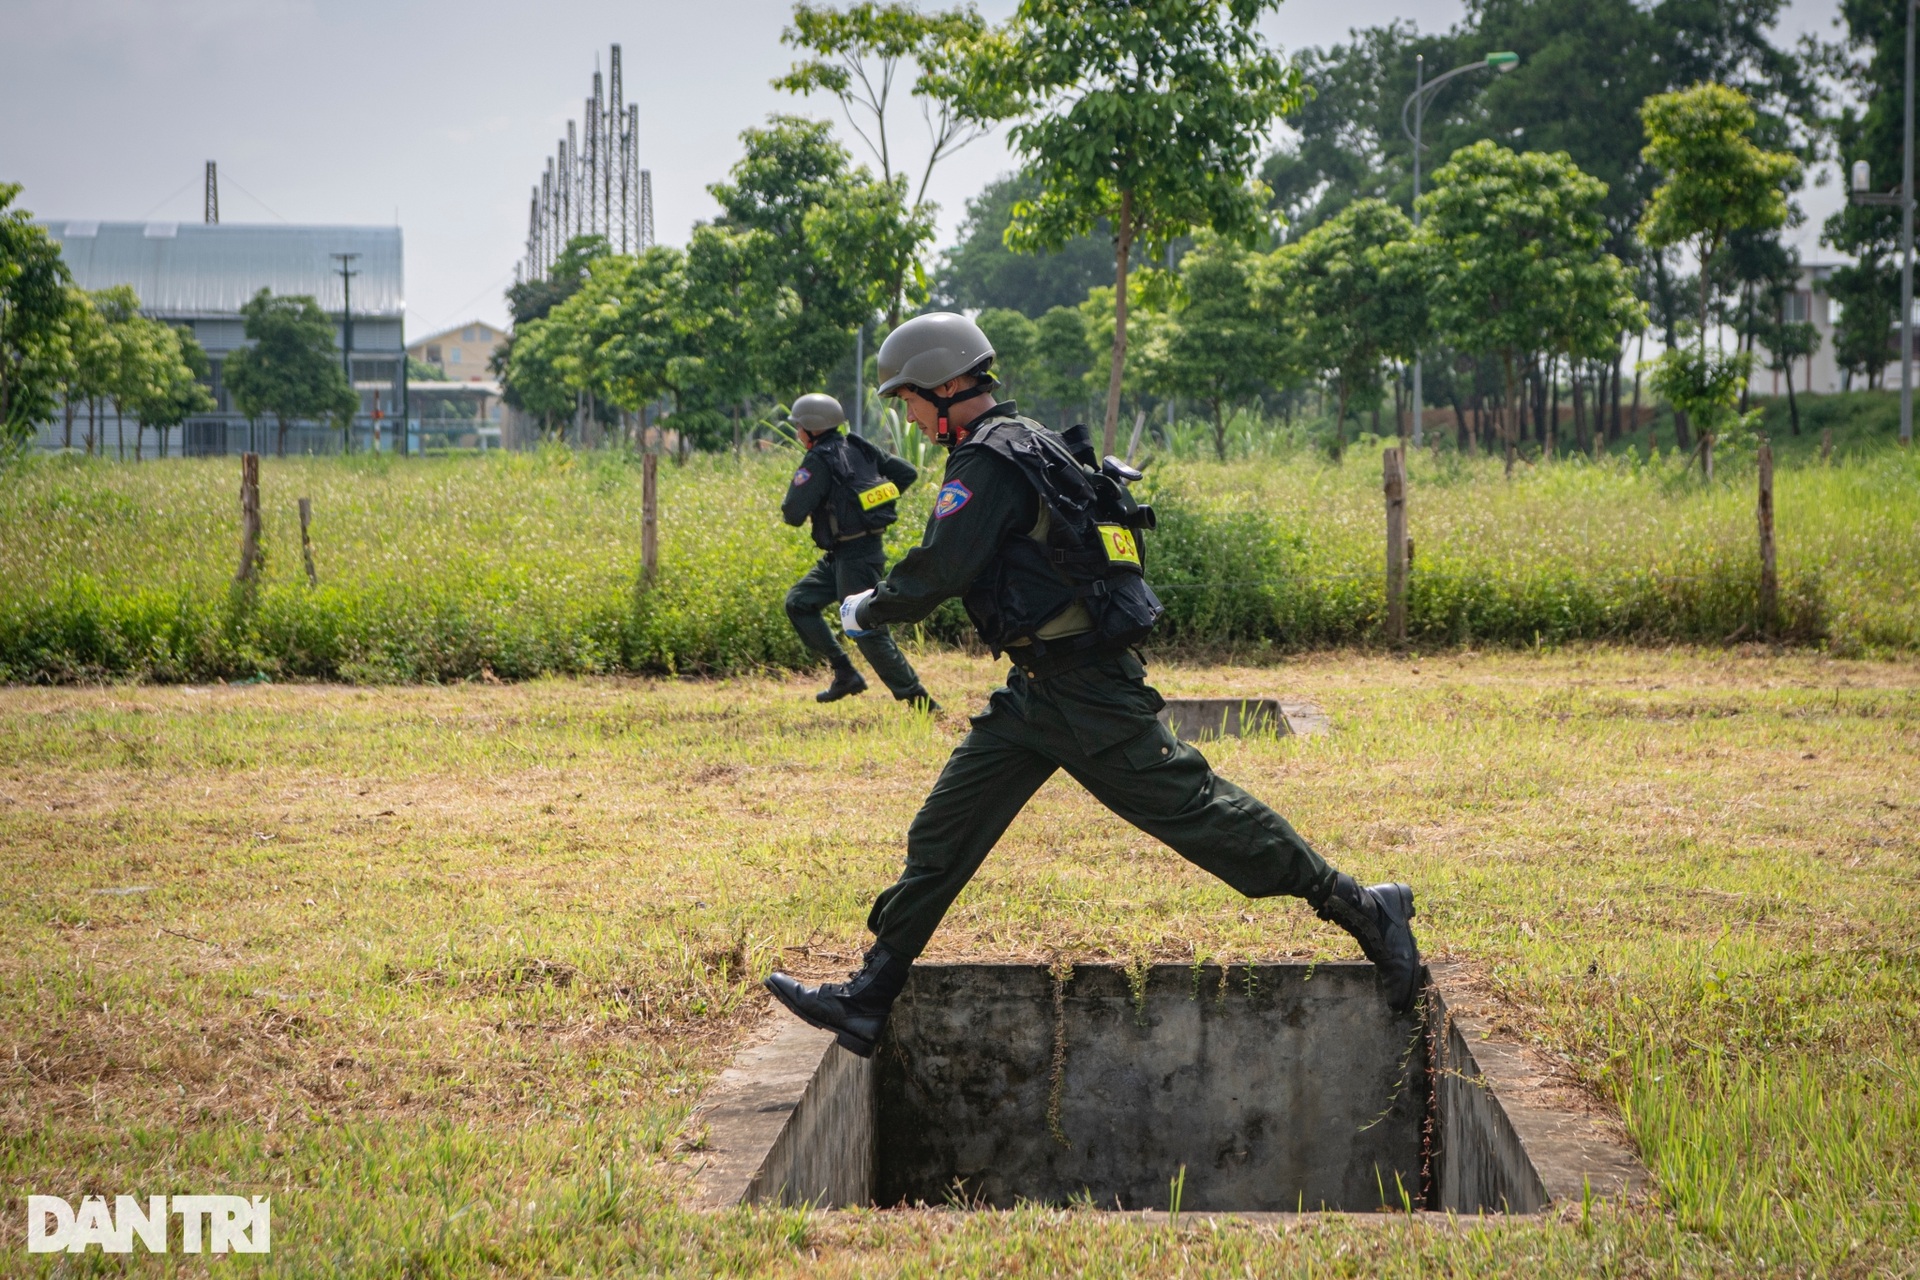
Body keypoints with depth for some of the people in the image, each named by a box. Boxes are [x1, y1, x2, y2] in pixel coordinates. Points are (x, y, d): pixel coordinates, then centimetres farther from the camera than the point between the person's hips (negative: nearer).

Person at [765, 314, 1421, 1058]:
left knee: (1195, 809, -6)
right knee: (943, 830, 8)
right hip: (1038, 691, 11)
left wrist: (865, 611, -4)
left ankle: (1366, 912, 4)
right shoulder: (1025, 443, 14)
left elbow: (936, 575, -20)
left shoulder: (988, 463, -17)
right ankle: (869, 999, 11)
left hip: (1088, 693, -11)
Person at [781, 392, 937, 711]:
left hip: (855, 558, -10)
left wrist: (788, 502, 2)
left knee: (867, 631, -6)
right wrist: (876, 499, 16)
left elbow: (793, 514, -21)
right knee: (798, 603, 14)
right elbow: (907, 473, 10)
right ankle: (844, 673, 13)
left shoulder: (818, 461, -17)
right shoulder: (858, 449, 8)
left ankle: (920, 701, -3)